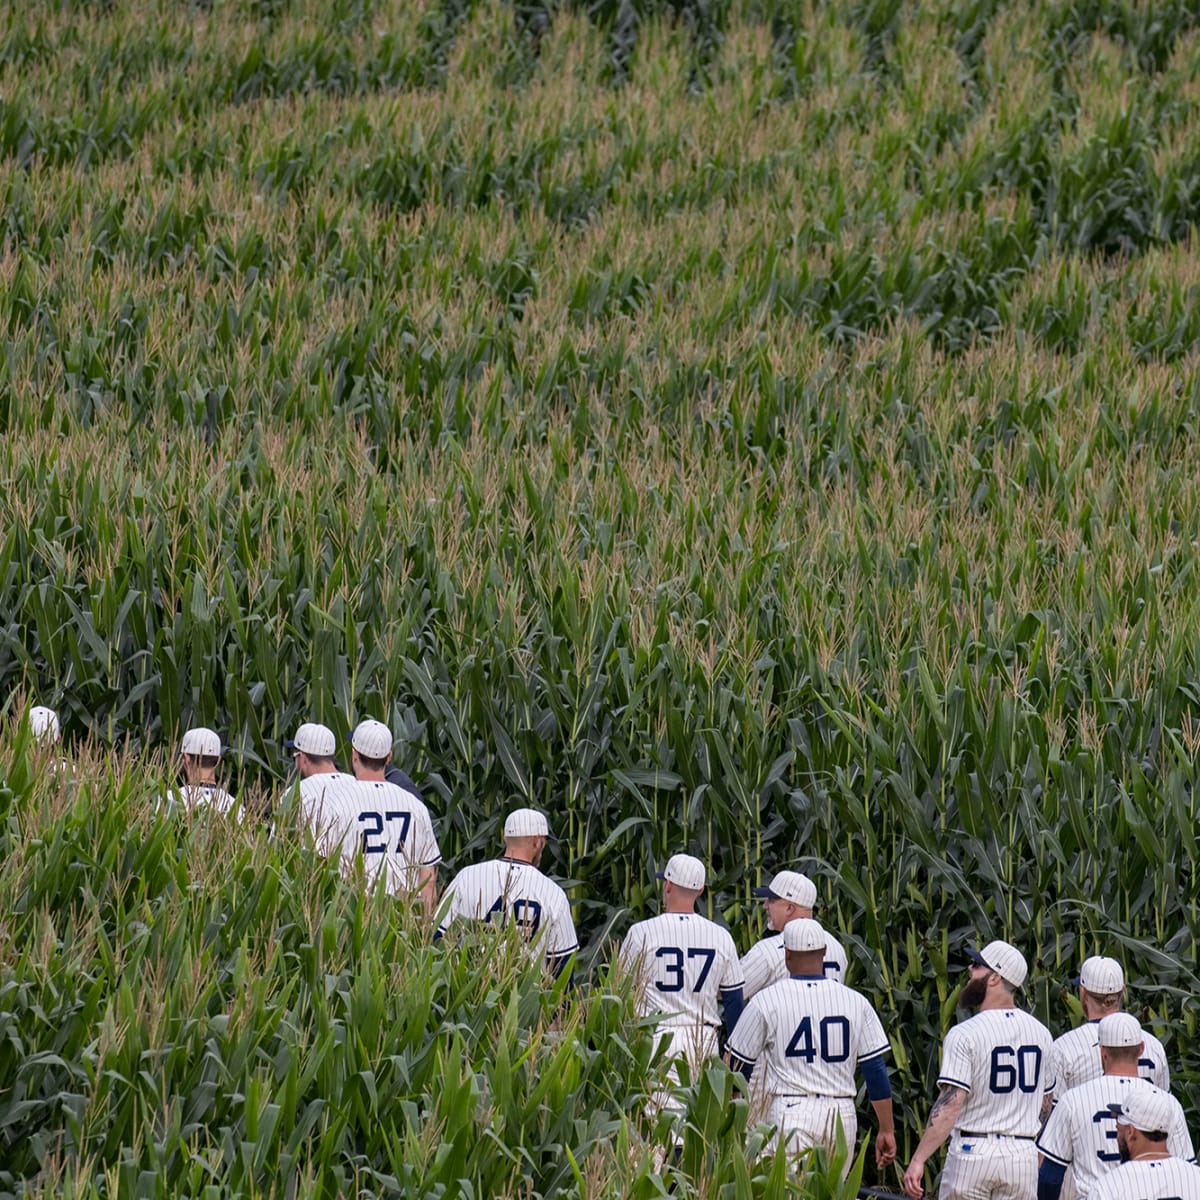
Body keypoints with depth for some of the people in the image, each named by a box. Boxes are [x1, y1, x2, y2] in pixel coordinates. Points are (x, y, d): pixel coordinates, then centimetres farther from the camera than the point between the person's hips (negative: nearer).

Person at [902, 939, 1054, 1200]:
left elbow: (951, 1104, -20)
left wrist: (918, 1160, -21)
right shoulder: (1040, 1033, 6)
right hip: (1023, 1155, 4)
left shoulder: (964, 1034, -12)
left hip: (972, 1150, -4)